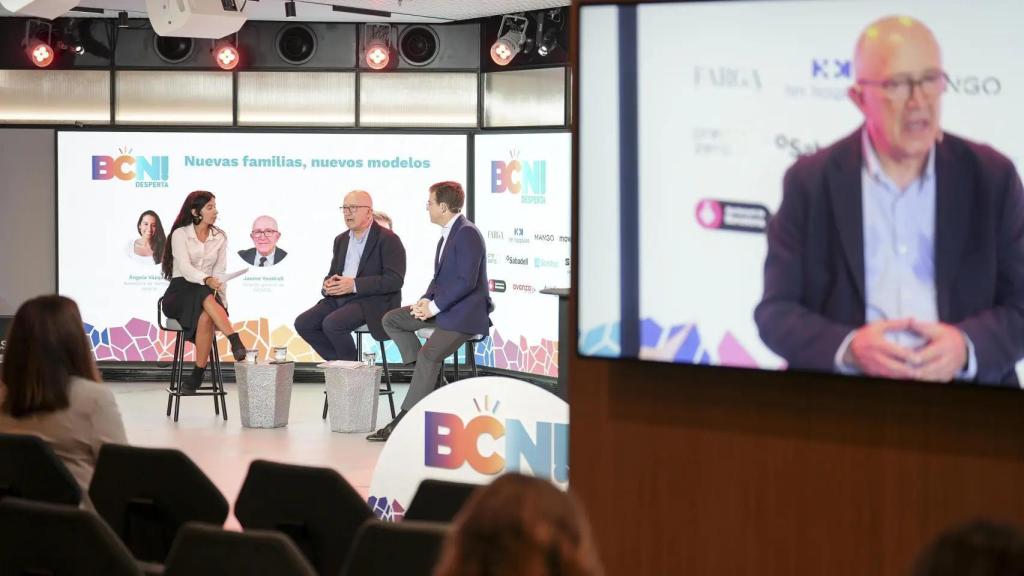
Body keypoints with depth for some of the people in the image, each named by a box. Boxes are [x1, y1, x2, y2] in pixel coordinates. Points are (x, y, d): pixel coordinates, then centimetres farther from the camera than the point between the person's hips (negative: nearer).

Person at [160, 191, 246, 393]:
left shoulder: (219, 237, 11)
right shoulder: (180, 234, 0)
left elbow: (219, 272, 5)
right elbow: (185, 268, -15)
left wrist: (221, 303, -10)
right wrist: (206, 280, -35)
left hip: (208, 295, 2)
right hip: (180, 292, -2)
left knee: (206, 317, -35)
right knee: (205, 295, -38)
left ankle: (198, 374, -32)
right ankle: (236, 343, -49)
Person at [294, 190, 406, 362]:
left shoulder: (388, 239, -6)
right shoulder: (341, 240, 19)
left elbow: (395, 280, -15)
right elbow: (332, 274, 24)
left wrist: (354, 285, -21)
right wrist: (328, 285, -3)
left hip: (371, 302, -8)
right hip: (340, 299, 8)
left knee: (331, 324, -30)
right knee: (302, 323, -11)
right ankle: (339, 363, -1)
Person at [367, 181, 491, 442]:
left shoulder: (467, 234, -16)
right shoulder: (447, 234, 14)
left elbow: (467, 281, -23)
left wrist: (435, 306, -20)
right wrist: (426, 300, 1)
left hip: (465, 313, -11)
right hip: (443, 307, 11)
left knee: (429, 354, -27)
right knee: (392, 320, 6)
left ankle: (404, 421, -28)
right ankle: (429, 374, -2)